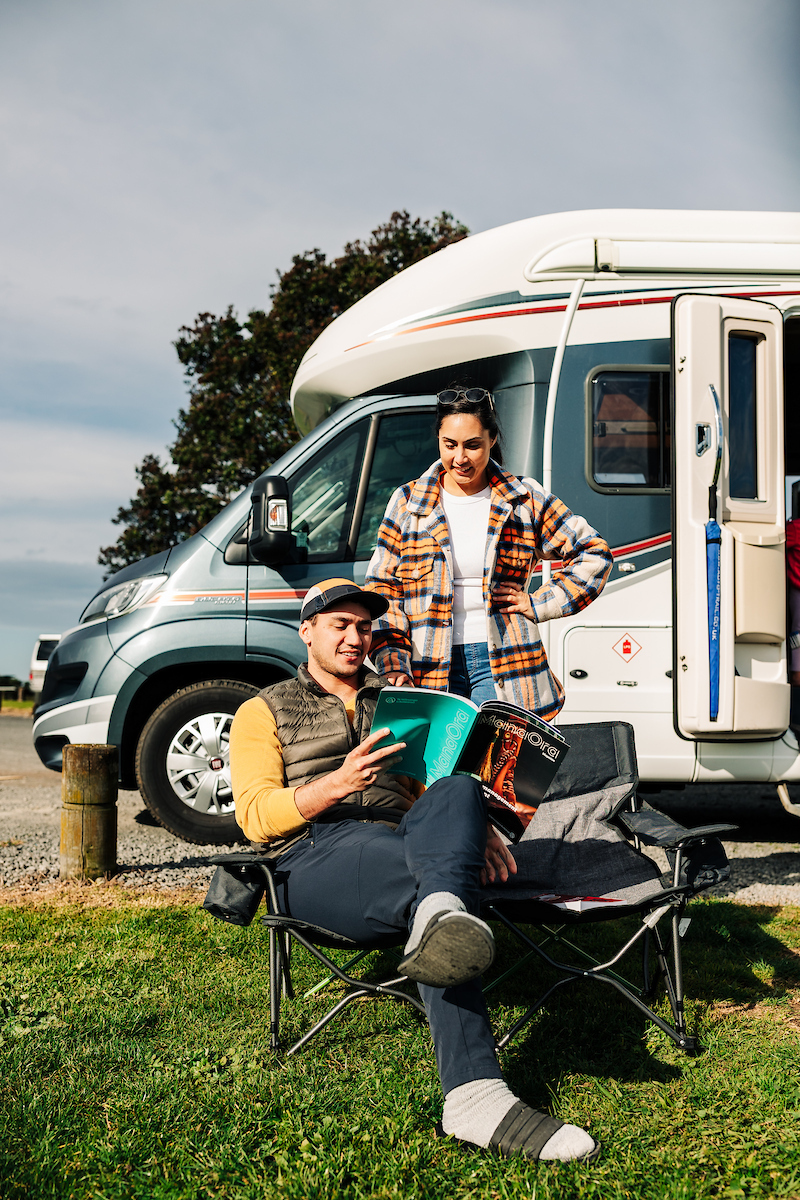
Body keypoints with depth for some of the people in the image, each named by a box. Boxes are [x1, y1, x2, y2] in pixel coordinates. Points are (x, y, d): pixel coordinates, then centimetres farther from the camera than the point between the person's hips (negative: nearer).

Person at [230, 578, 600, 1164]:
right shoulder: (265, 711, 17)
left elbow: (430, 786, 26)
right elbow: (254, 815, 2)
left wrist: (474, 828, 1)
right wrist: (336, 784, -16)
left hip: (399, 844, 3)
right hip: (314, 855, -3)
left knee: (459, 790, -34)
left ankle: (444, 916, -60)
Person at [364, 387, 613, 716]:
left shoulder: (524, 499, 5)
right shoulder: (408, 502, 7)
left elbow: (594, 553, 11)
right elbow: (382, 587, 6)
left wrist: (539, 604, 2)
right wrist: (392, 661, -7)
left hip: (503, 666, -1)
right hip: (431, 667, 1)